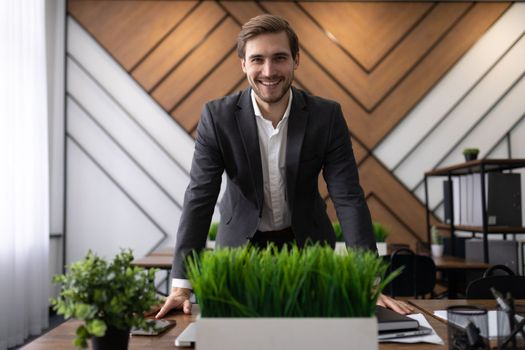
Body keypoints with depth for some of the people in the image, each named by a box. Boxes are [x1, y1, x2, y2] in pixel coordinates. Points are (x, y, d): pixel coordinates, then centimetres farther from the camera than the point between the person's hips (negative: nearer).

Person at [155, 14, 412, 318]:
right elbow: (199, 198, -16)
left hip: (307, 244, 1)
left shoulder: (327, 115, -14)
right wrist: (181, 286, -22)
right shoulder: (217, 116, -15)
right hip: (241, 247, 0)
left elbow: (348, 198, -15)